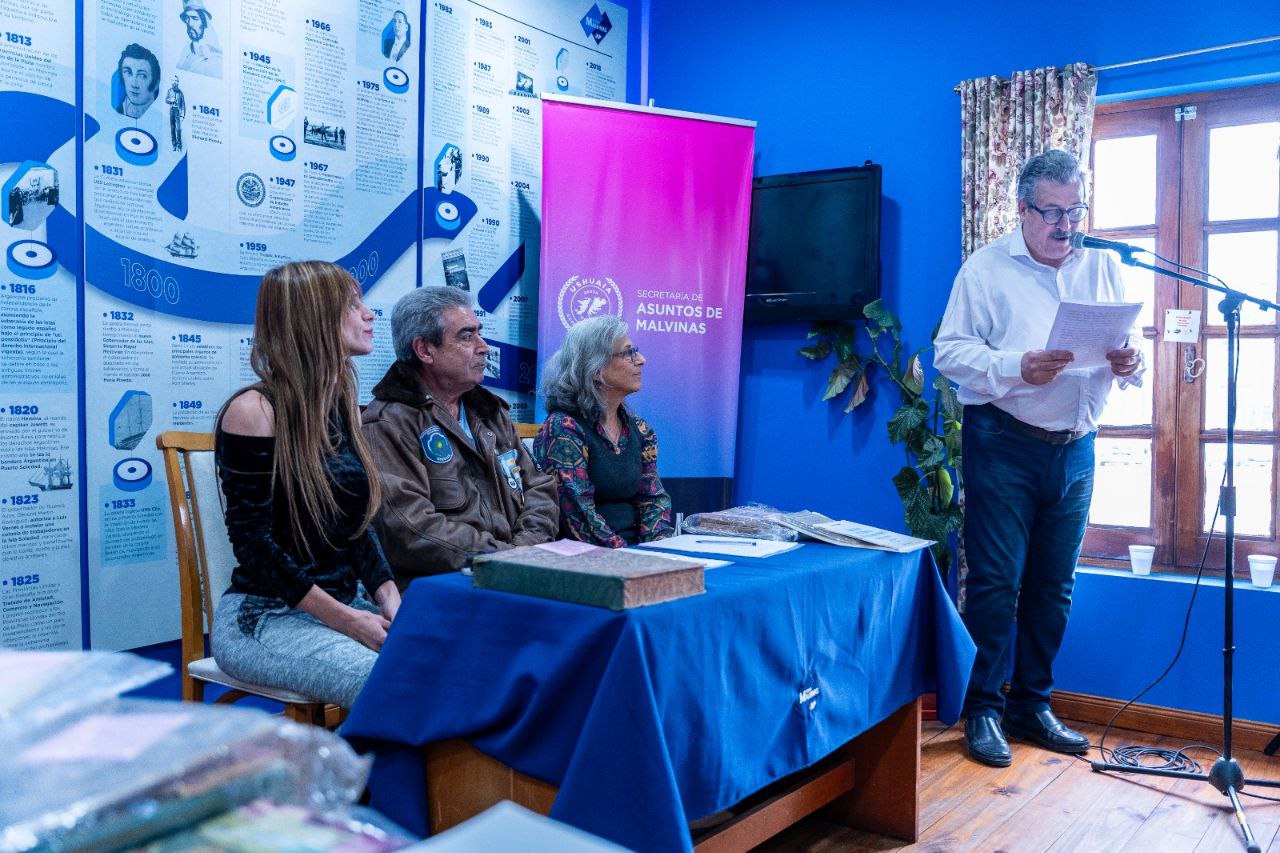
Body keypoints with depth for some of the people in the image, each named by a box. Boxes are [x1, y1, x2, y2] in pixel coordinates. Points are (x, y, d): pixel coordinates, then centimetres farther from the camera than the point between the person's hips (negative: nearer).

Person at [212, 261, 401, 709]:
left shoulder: (341, 405, 10)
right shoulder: (254, 411, -12)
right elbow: (253, 542, -15)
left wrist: (390, 599, -3)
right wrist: (345, 620, -18)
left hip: (346, 603, 7)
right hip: (264, 617, -7)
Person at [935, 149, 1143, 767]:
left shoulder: (1104, 267, 11)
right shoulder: (987, 268, -2)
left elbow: (1129, 355, 12)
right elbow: (950, 350, -10)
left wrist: (1128, 364, -12)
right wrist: (1017, 368, -25)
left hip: (1075, 448, 5)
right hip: (1005, 443, -5)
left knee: (1053, 585, 11)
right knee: (995, 581, -3)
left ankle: (1032, 704, 25)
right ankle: (983, 709, 10)